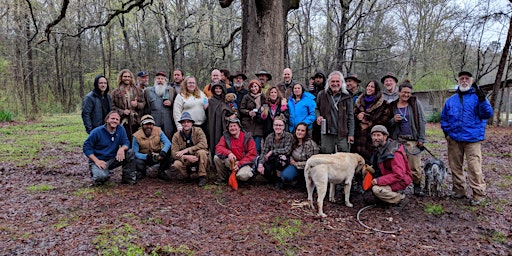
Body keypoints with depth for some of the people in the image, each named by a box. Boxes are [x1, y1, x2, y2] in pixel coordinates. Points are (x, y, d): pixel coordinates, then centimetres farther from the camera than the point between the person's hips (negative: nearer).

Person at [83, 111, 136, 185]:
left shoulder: (121, 129, -1)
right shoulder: (97, 132, -10)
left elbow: (126, 143, -5)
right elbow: (86, 147, -8)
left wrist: (122, 148, -31)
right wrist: (97, 161, -20)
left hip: (113, 160, 4)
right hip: (99, 161, -4)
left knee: (130, 152, -18)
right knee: (102, 176, -34)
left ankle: (128, 178, -4)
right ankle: (96, 171, 5)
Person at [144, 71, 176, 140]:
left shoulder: (171, 90, 15)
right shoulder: (148, 90, 13)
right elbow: (144, 106, 12)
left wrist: (171, 103, -3)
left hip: (168, 123, 1)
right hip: (153, 122, 0)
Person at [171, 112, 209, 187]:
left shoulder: (198, 131, -8)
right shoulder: (176, 135, -4)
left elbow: (203, 144, -25)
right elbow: (174, 153, -12)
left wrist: (186, 150, -28)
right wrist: (186, 157, -31)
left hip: (198, 159, -1)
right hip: (185, 160, 1)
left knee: (201, 152, -32)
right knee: (176, 164, -28)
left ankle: (202, 176, -15)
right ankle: (187, 175, 4)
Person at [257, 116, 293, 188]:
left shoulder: (289, 136, -9)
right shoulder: (269, 137, 1)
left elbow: (287, 150, -23)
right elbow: (264, 152, -6)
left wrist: (272, 152, -21)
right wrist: (260, 164, -23)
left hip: (284, 162, -2)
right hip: (272, 161, 3)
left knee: (280, 156, -35)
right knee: (263, 170, -27)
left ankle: (279, 180, -9)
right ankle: (274, 179, 10)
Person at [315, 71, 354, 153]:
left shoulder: (347, 97, 3)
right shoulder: (322, 95, 6)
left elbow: (350, 116, 4)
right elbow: (317, 108, 21)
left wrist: (351, 134, -1)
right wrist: (318, 116, -2)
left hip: (343, 134, -1)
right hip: (327, 134, 1)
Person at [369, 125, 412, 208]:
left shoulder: (394, 152, -26)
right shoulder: (380, 148, 2)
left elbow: (399, 175, -31)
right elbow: (379, 166, 17)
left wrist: (379, 180, -30)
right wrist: (372, 168, -5)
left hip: (400, 180, -9)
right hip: (388, 177, 10)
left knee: (376, 189, -29)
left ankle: (401, 198, -5)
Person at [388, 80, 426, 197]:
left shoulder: (415, 103, 2)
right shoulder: (392, 106, 7)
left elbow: (422, 121, 1)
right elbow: (388, 124, 14)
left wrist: (421, 139, -3)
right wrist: (394, 120, -9)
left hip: (412, 140, -2)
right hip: (398, 140, 2)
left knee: (415, 166, -1)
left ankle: (417, 187, 13)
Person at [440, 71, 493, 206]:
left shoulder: (477, 97, 1)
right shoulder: (451, 100, 13)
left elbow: (488, 114, -11)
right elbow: (444, 117, 21)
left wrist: (482, 100, -25)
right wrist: (446, 131, 7)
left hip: (472, 139, -4)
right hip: (454, 139, 4)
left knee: (474, 167, -8)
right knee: (455, 166, 11)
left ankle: (478, 194, 3)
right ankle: (459, 190, 25)